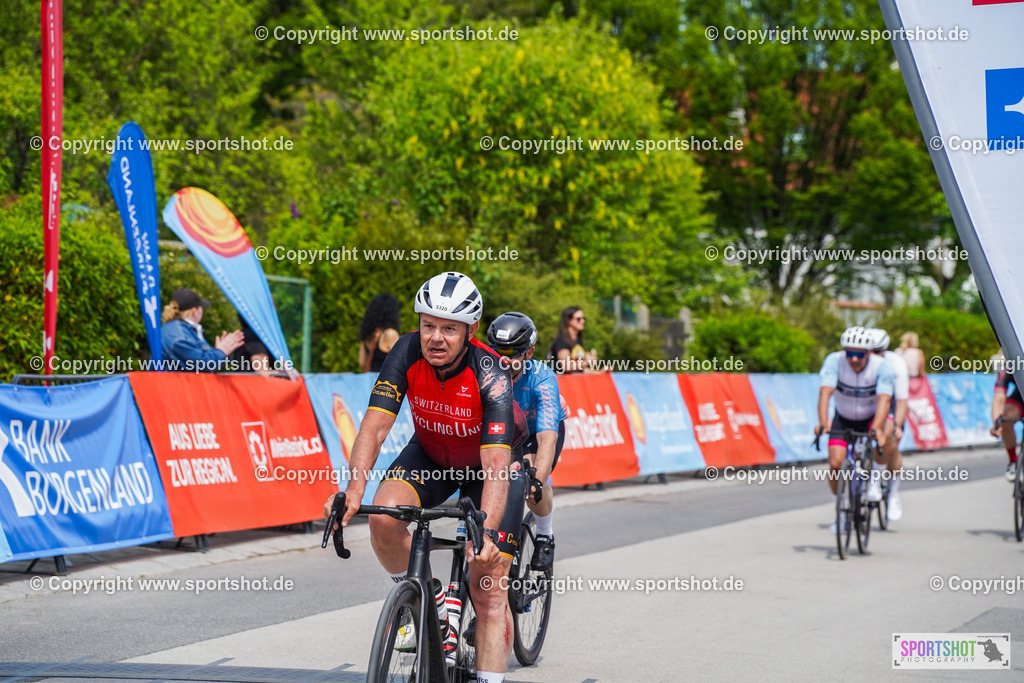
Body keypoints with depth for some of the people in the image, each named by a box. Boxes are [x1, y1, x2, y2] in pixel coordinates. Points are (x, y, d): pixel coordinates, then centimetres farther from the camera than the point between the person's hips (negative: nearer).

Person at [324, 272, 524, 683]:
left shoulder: (491, 376, -34)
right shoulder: (408, 353, -25)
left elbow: (496, 464, -41)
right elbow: (375, 425, -29)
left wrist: (487, 531, -56)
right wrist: (354, 490, -45)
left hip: (491, 462, -3)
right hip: (430, 454, 3)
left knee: (488, 591, -12)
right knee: (384, 517, -27)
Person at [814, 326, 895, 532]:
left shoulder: (882, 366, -27)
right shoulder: (835, 361, -26)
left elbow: (884, 399, -38)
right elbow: (825, 392, -37)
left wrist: (877, 428, -55)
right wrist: (823, 422, -53)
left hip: (870, 418, 0)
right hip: (843, 419, 0)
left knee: (887, 435, -31)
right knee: (836, 464, -17)